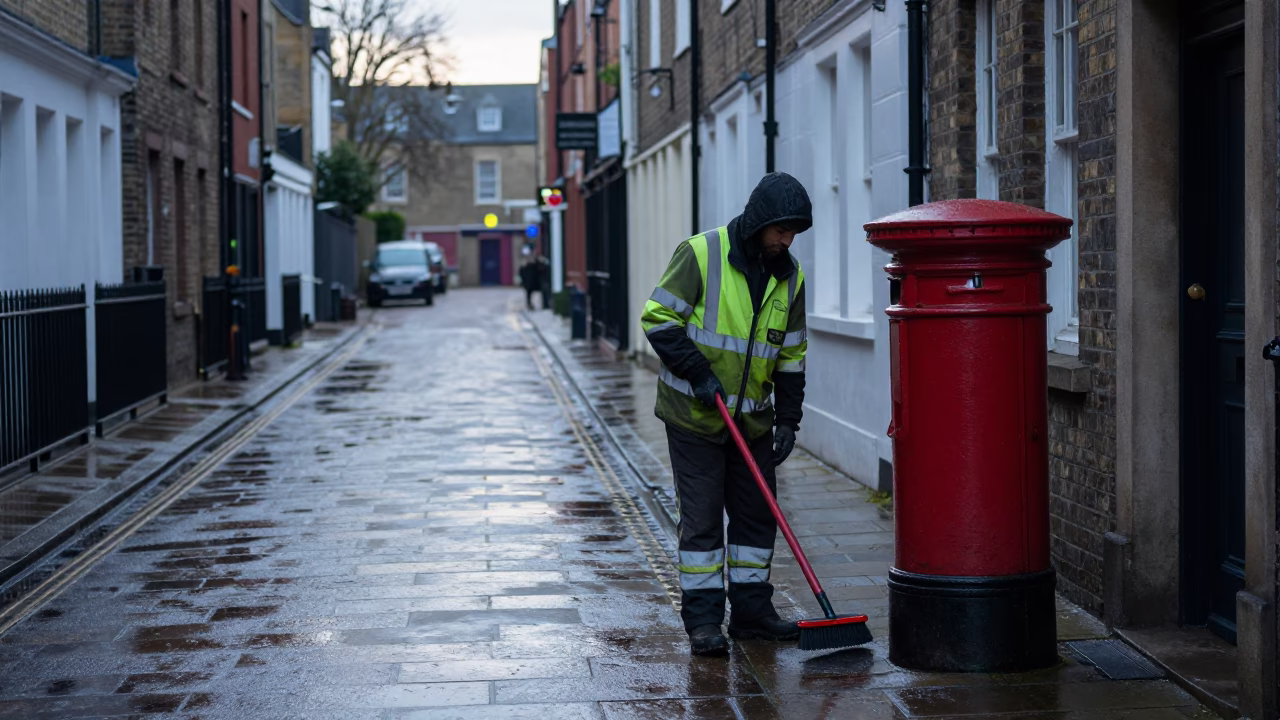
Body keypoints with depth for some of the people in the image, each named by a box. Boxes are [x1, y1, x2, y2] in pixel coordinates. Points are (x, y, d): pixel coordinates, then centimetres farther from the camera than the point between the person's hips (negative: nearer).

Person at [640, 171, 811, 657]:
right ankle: (702, 620, 4)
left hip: (752, 418, 5)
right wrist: (697, 373, -17)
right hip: (694, 416, -5)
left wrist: (788, 419, 3)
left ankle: (752, 610, 20)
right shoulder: (701, 254, -13)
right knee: (702, 518, -2)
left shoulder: (790, 276, 4)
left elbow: (791, 354, 10)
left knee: (757, 515, 9)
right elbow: (659, 318, -11)